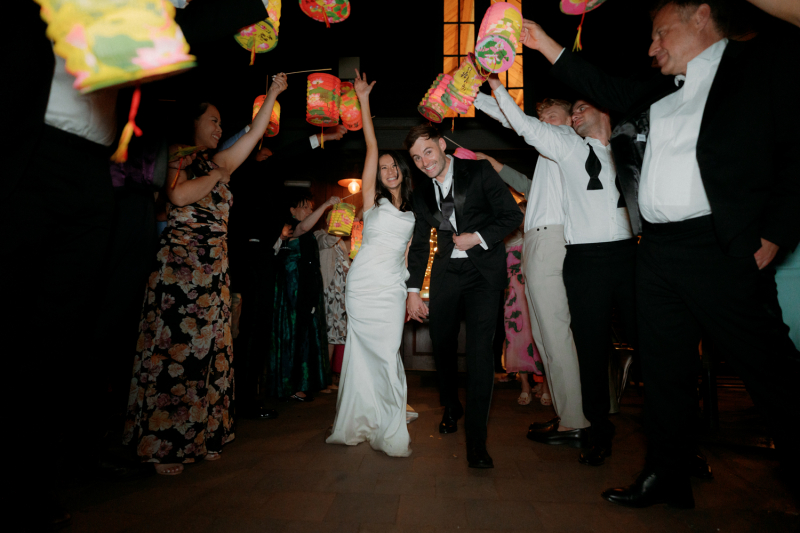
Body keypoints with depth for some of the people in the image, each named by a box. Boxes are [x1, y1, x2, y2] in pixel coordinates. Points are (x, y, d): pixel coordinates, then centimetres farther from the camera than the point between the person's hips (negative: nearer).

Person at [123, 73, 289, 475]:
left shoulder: (220, 163, 21)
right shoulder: (176, 155, 3)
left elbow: (255, 133, 22)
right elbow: (179, 194, -16)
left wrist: (273, 93, 23)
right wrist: (215, 175, -1)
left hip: (214, 269, 7)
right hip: (179, 263, -7)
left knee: (207, 348, 7)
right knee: (174, 347, -7)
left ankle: (199, 435, 16)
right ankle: (161, 445, 1)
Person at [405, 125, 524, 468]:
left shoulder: (479, 172, -1)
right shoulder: (422, 193, 11)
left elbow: (513, 215, -1)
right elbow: (419, 244, 14)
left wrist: (479, 237, -14)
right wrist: (413, 290, 8)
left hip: (482, 272, -4)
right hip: (445, 273, 4)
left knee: (479, 350, -13)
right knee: (442, 344, 10)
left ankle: (476, 440, -3)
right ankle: (451, 408, 39)